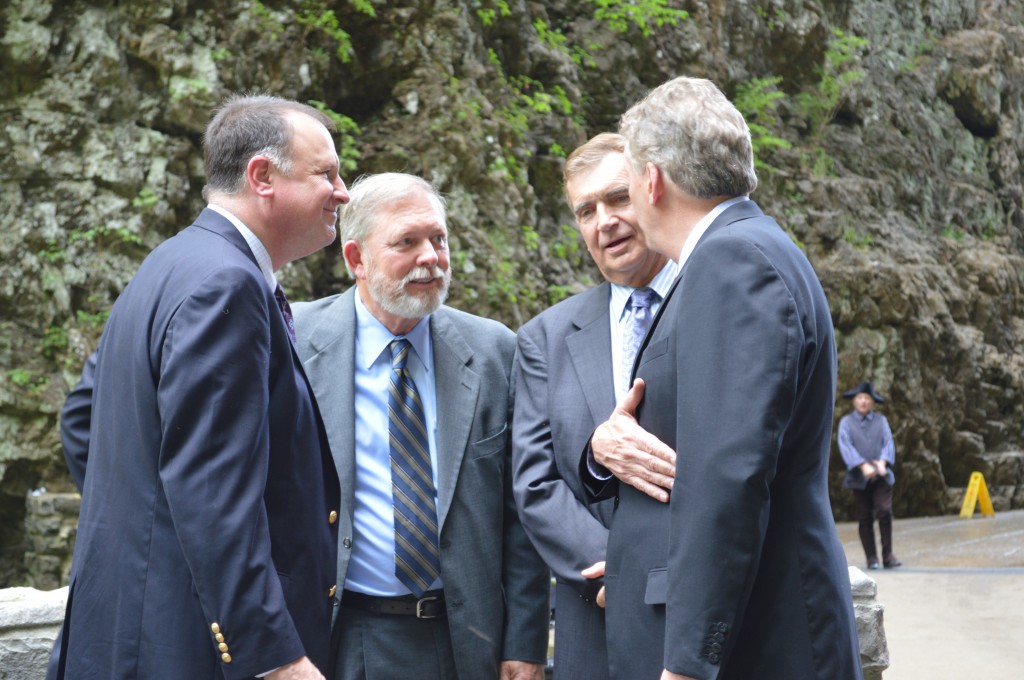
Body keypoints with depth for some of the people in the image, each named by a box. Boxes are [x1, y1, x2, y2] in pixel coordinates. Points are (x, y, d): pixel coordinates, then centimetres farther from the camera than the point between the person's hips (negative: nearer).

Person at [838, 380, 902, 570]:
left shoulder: (881, 420, 12)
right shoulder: (846, 422, 6)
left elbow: (888, 442, 3)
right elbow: (845, 446, -6)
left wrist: (882, 462, -17)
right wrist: (863, 465, -19)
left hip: (881, 476, 0)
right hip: (859, 477, 0)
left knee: (884, 511, -15)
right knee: (865, 519, 2)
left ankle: (888, 555, -7)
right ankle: (871, 558, 8)